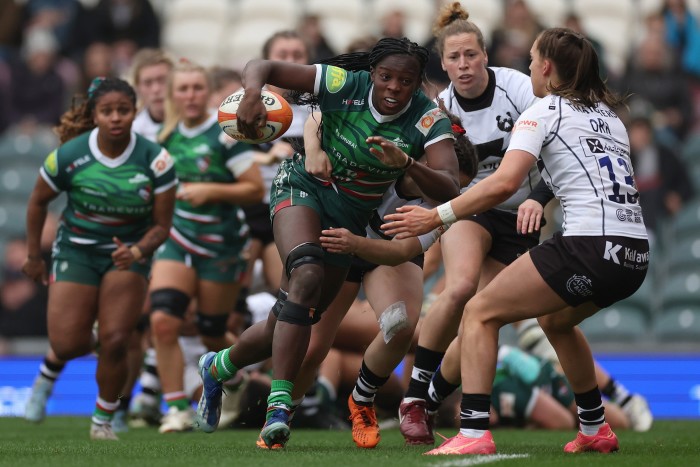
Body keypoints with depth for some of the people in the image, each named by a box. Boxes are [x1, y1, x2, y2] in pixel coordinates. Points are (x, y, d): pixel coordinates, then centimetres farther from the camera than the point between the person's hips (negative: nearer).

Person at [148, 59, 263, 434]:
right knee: (163, 321, -17)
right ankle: (177, 409, -12)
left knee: (212, 335, 8)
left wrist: (210, 191, -22)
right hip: (177, 238, 4)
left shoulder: (225, 134, -13)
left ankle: (239, 387, 40)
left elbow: (255, 190, -15)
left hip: (221, 244, -4)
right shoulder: (169, 135, 5)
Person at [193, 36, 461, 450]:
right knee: (307, 276, -33)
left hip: (350, 220, 4)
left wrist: (406, 163, -49)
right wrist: (253, 94, -39)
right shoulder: (346, 85, -21)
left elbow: (448, 190, -32)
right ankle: (279, 404, -34)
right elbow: (262, 68, -17)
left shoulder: (429, 120, -20)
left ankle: (218, 368, 36)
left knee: (291, 319, 8)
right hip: (303, 188, -3)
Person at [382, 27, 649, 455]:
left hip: (589, 244, -8)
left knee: (481, 313, 2)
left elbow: (505, 183, -14)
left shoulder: (543, 113, 0)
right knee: (556, 320, 33)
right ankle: (595, 430, 34)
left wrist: (436, 216, -11)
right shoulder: (609, 115, 22)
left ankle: (473, 433, -11)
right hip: (636, 255, 8)